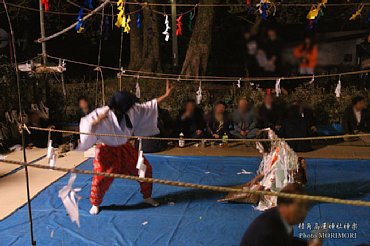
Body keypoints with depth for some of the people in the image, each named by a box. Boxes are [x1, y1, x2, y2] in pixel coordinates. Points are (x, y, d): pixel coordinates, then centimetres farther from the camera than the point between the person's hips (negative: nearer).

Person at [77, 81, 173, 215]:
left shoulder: (132, 110, -12)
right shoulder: (102, 113, -24)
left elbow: (149, 106, -5)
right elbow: (85, 124, -26)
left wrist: (166, 95, -8)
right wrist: (98, 120, -44)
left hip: (125, 148, 5)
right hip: (107, 151, -5)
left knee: (145, 169, 7)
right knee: (101, 179, -7)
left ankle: (147, 197, 29)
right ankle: (95, 204, 23)